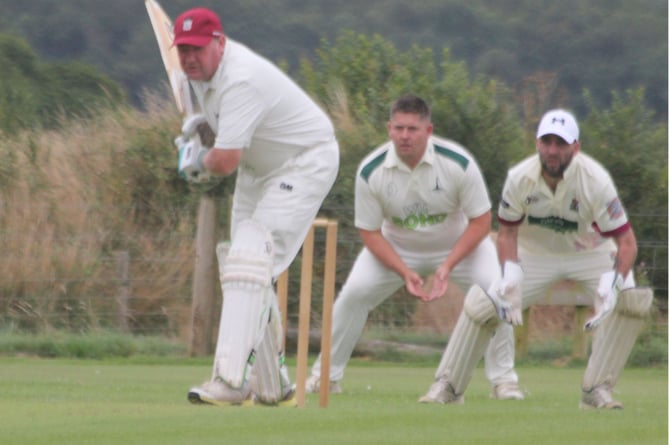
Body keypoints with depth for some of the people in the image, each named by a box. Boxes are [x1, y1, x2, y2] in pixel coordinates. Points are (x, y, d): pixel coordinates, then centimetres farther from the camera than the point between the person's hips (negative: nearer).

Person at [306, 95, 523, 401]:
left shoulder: (458, 163, -26)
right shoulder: (370, 171, -22)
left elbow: (480, 221, -18)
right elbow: (370, 233, -13)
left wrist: (447, 267, -29)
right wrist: (405, 273, -26)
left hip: (458, 244, -1)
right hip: (396, 248, 1)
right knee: (354, 293, -16)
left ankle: (503, 379, -5)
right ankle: (325, 376, 1)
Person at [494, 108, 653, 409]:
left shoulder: (595, 180, -28)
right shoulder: (519, 179, -21)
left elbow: (625, 240, -27)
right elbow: (507, 231, -8)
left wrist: (614, 282, -43)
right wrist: (510, 269, -28)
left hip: (591, 251, -1)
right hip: (535, 253, 1)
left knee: (632, 302, -26)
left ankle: (597, 389, -15)